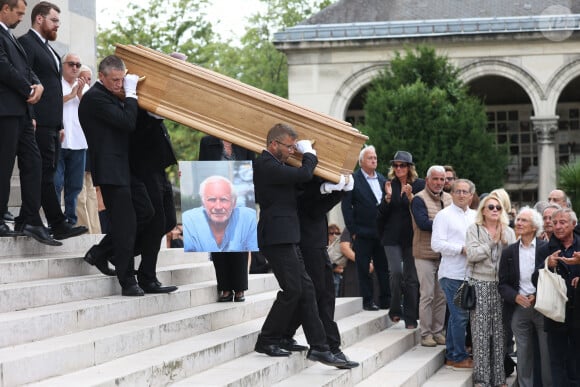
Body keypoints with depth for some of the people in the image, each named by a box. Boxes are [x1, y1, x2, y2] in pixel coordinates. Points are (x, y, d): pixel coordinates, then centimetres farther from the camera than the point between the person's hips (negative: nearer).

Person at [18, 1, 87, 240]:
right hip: (39, 122, -9)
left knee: (45, 173, 8)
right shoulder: (26, 43, -4)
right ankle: (59, 225, -14)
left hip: (52, 123, 9)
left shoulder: (48, 49, 25)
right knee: (45, 173, -11)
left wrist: (60, 124, 22)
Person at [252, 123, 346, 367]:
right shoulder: (266, 165, -15)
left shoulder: (271, 165, 18)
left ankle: (318, 347, 6)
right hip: (278, 237, -10)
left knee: (305, 289, 6)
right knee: (292, 290, -8)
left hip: (285, 238, 11)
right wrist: (309, 154, -2)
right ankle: (267, 341, 5)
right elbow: (303, 175, -21)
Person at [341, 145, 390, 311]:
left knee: (384, 267, 7)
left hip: (381, 232, 5)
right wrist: (353, 231, -10)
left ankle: (386, 300, 13)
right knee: (364, 268, 2)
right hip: (362, 233, -5)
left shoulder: (382, 179, 12)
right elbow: (346, 207, -7)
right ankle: (368, 301, 9)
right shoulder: (353, 179, -4)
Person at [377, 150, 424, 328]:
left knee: (411, 277, 1)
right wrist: (388, 197, -11)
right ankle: (395, 310, 4)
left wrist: (411, 196, -19)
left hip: (411, 237, -1)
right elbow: (382, 213, 6)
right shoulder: (390, 184, 7)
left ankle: (410, 318, 8)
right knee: (396, 272, -15)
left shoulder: (419, 185, 1)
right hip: (392, 237, 1)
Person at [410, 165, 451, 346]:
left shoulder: (449, 199, 13)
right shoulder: (419, 199, -6)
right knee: (427, 295, -4)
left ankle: (438, 331, 16)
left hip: (445, 255, 5)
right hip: (425, 255, -5)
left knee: (442, 295, 8)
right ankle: (426, 334, 3)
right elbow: (423, 223, -20)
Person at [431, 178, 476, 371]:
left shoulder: (475, 216, 15)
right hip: (453, 274, -7)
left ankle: (451, 356, 21)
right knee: (460, 315, -6)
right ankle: (459, 357, 2)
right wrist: (462, 249, -15)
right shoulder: (444, 215, -4)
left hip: (470, 274, 7)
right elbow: (437, 244, -12)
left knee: (457, 315, 13)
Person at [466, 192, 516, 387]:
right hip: (481, 284, -2)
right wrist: (492, 243, -7)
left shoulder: (508, 232, 13)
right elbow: (472, 255, -9)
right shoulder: (474, 229, 5)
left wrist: (503, 242, -5)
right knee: (481, 331, -4)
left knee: (500, 331, 2)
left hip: (503, 285, 3)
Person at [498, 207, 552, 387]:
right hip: (519, 308, 3)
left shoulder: (546, 248, -2)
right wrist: (516, 296, -11)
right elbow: (503, 283, 7)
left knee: (547, 352, 1)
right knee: (523, 354, 7)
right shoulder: (509, 252, 7)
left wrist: (538, 296, -14)